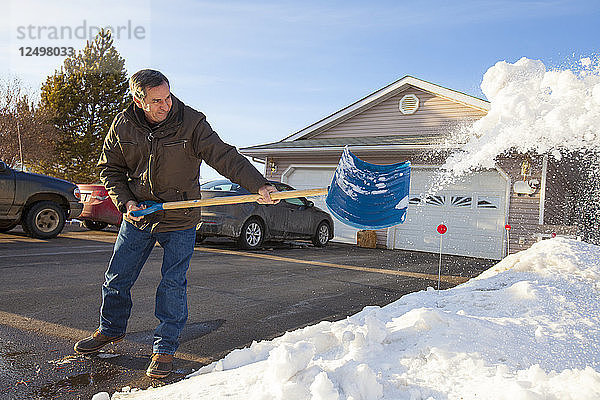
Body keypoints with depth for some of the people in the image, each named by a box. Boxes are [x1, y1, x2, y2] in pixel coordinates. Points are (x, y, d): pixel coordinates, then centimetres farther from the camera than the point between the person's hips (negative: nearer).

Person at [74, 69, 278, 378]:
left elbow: (225, 157, -22)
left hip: (180, 220, -3)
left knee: (173, 285, -2)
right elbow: (110, 168, 6)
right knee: (117, 278, 15)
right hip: (137, 215, 4)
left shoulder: (191, 123, -16)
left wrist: (258, 184, -34)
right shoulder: (123, 125, -6)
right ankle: (111, 330, 41)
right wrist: (125, 201, -8)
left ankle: (165, 347, 16)